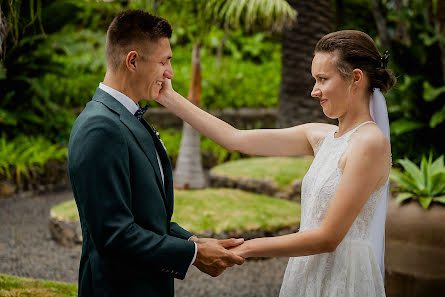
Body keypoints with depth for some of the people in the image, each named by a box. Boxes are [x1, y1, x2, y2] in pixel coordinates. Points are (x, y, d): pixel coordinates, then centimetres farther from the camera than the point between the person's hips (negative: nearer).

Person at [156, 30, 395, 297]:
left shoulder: (370, 142, -17)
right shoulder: (321, 135, 6)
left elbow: (328, 237, -19)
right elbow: (235, 139, 5)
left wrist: (245, 248, -16)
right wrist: (169, 98, 6)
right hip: (309, 274, 7)